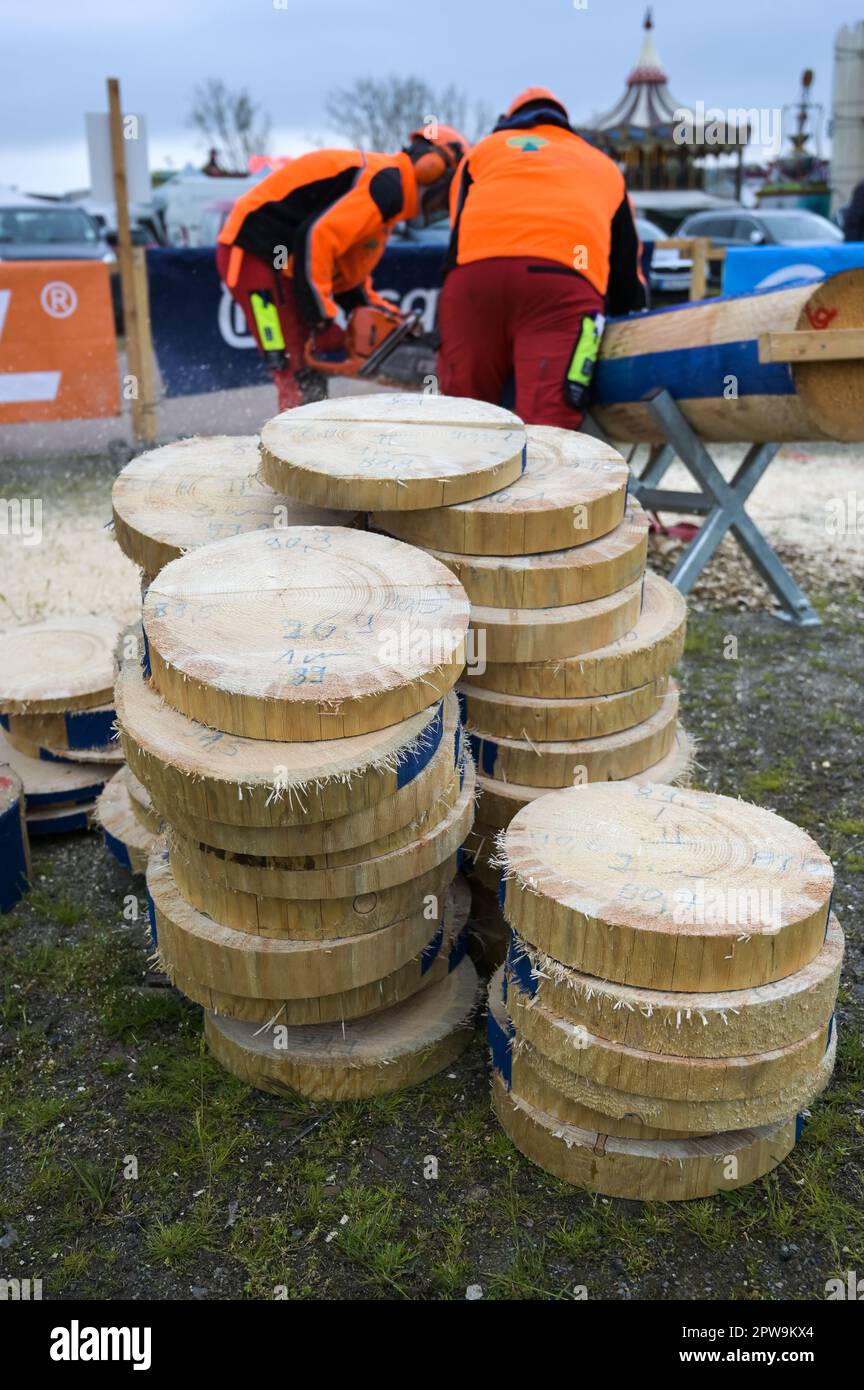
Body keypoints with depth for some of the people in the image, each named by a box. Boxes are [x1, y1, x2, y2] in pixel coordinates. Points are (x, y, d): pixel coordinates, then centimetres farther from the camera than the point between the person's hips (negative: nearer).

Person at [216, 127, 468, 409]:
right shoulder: (386, 182, -13)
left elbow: (347, 272, 22)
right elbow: (316, 237, -25)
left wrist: (383, 313, 12)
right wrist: (325, 324, -20)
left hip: (280, 264, 11)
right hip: (256, 255, -11)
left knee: (312, 374, 12)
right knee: (300, 375, -13)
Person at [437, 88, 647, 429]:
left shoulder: (485, 148, 37)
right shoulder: (604, 165, 39)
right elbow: (627, 266, 39)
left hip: (475, 269, 1)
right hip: (564, 277, 0)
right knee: (546, 426, -14)